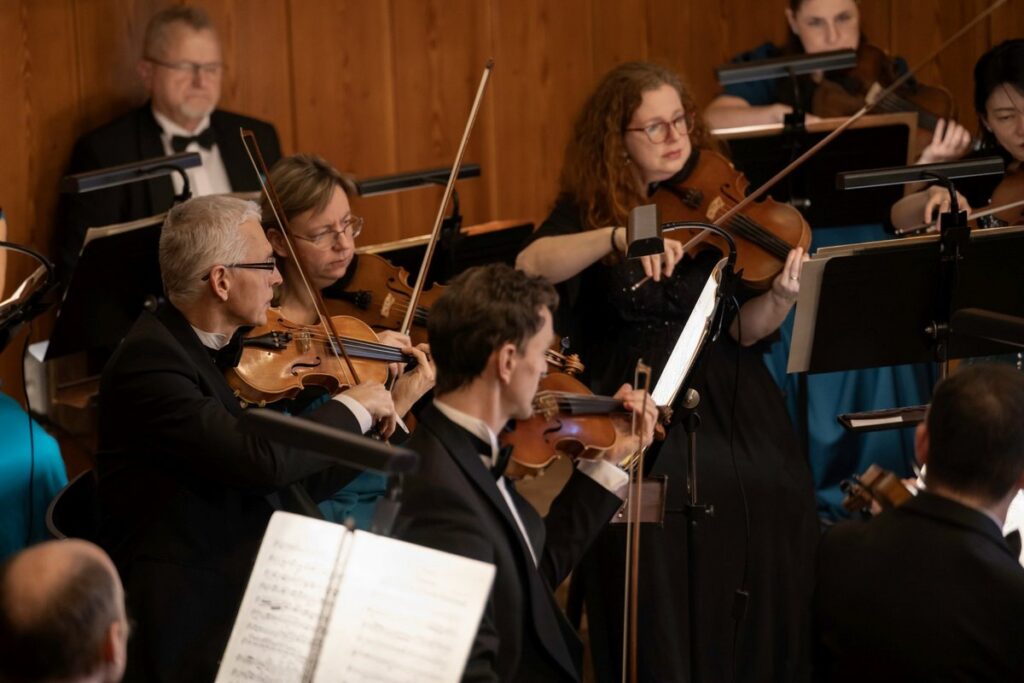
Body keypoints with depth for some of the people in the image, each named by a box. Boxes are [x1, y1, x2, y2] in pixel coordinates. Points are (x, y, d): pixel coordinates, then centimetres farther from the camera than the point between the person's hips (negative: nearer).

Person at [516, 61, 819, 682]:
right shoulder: (587, 209, 4)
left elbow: (744, 330, 1)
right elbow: (530, 265, -17)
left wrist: (782, 297, -20)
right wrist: (620, 236, -29)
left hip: (727, 406, 2)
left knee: (773, 501, -18)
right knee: (657, 510, -24)